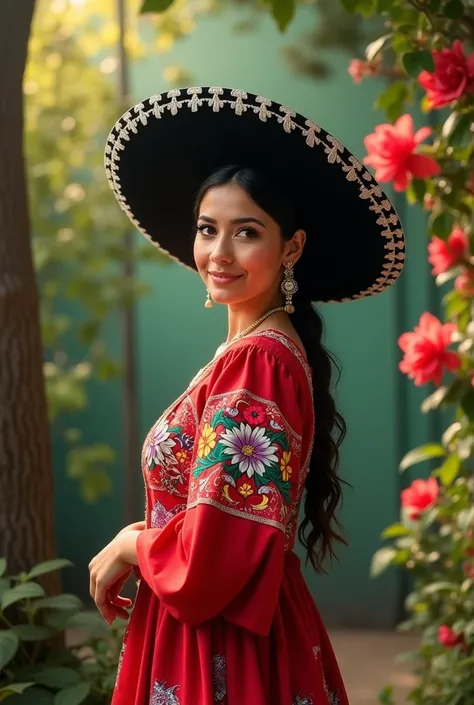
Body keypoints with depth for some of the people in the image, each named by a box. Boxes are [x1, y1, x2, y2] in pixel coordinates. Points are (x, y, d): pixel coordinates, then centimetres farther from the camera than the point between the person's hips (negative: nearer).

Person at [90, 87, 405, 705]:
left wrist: (131, 545, -8)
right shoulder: (259, 350, 8)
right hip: (230, 629, 9)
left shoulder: (255, 360, -20)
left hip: (225, 650, -9)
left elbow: (212, 549, -25)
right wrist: (147, 539, 4)